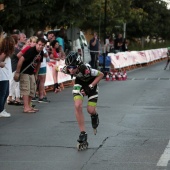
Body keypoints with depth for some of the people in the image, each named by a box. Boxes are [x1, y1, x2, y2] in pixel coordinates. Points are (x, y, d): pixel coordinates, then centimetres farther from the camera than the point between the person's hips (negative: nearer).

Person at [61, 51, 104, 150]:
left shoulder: (86, 69, -41)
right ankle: (83, 133, -7)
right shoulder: (66, 69, -31)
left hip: (91, 83, -3)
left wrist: (90, 87, -28)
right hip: (79, 82, 3)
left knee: (90, 110, -8)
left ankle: (95, 116, 32)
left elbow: (101, 75, -25)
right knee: (78, 106, -17)